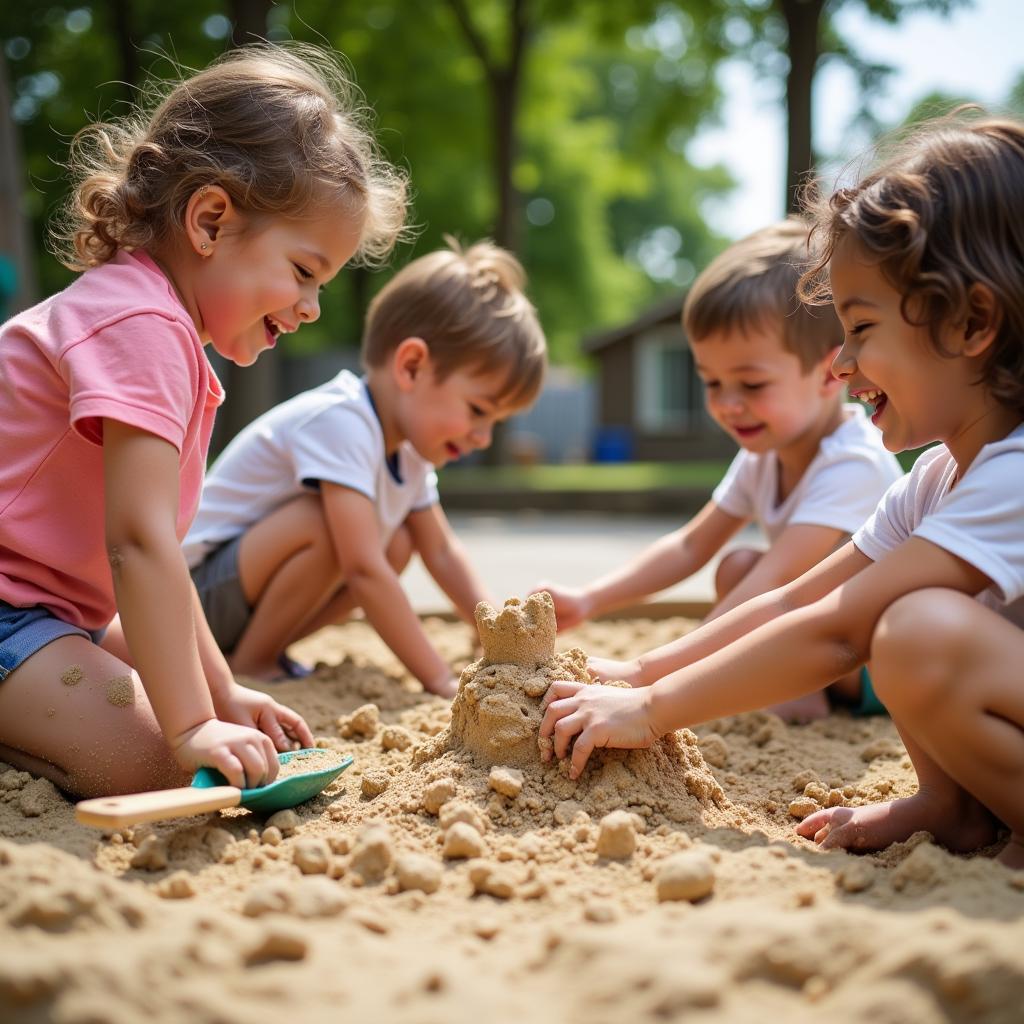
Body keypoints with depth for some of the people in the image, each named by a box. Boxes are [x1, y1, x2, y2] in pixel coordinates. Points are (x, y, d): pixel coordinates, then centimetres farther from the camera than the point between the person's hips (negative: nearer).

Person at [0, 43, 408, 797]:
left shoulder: (165, 328, 14)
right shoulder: (143, 325, -20)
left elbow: (151, 546, 13)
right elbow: (138, 541, -28)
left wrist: (223, 693, 10)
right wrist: (193, 726, -29)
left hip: (61, 606, 11)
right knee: (154, 764, -23)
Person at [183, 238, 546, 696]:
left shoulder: (407, 447, 2)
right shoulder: (340, 422, -28)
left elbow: (442, 551, 9)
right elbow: (364, 570, -35)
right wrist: (441, 680, -33)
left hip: (239, 585, 9)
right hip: (193, 581, -9)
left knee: (396, 545, 3)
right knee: (326, 525, -31)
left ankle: (260, 647, 4)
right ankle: (246, 664, -11)